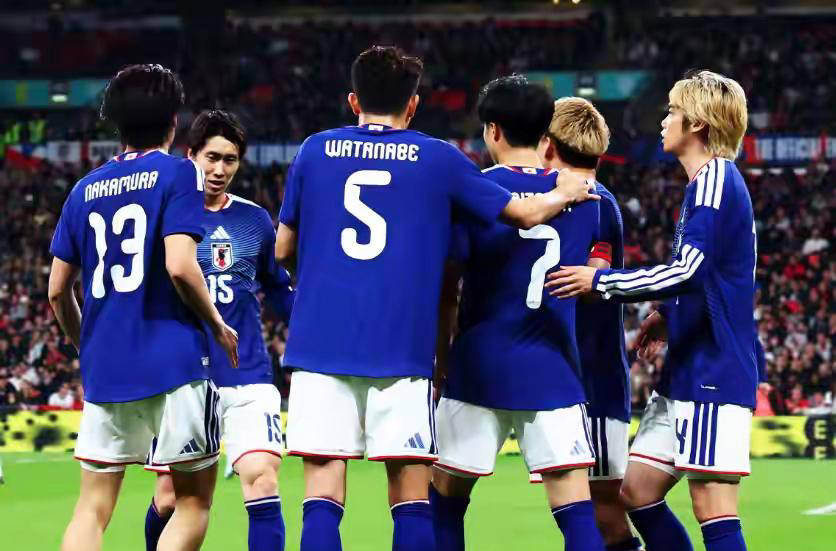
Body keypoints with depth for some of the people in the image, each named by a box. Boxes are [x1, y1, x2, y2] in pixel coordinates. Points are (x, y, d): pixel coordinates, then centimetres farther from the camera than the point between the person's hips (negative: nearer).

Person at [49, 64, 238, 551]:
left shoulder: (85, 190, 12)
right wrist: (218, 324, 0)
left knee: (93, 507, 6)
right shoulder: (178, 173, -3)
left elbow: (58, 291, 13)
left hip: (103, 368, 5)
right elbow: (179, 266, -15)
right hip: (173, 361, -5)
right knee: (194, 500, 6)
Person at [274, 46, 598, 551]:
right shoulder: (438, 158, 6)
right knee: (411, 499, 4)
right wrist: (565, 194, 34)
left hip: (320, 341, 1)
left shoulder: (315, 151, 9)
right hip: (402, 348, -1)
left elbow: (283, 250, 16)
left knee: (323, 497, -2)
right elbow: (527, 213, 13)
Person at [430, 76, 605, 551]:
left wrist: (439, 366, 9)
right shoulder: (581, 196, 5)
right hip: (555, 371, 2)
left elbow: (446, 294, -3)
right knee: (577, 511, -4)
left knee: (445, 499, 12)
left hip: (480, 368, -2)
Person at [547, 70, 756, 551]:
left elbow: (686, 269, -23)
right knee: (639, 491, 10)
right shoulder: (710, 181, 18)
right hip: (686, 373, 10)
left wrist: (601, 281, -14)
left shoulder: (716, 179, -13)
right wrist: (669, 314, 15)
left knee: (713, 508, -10)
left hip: (715, 372, -10)